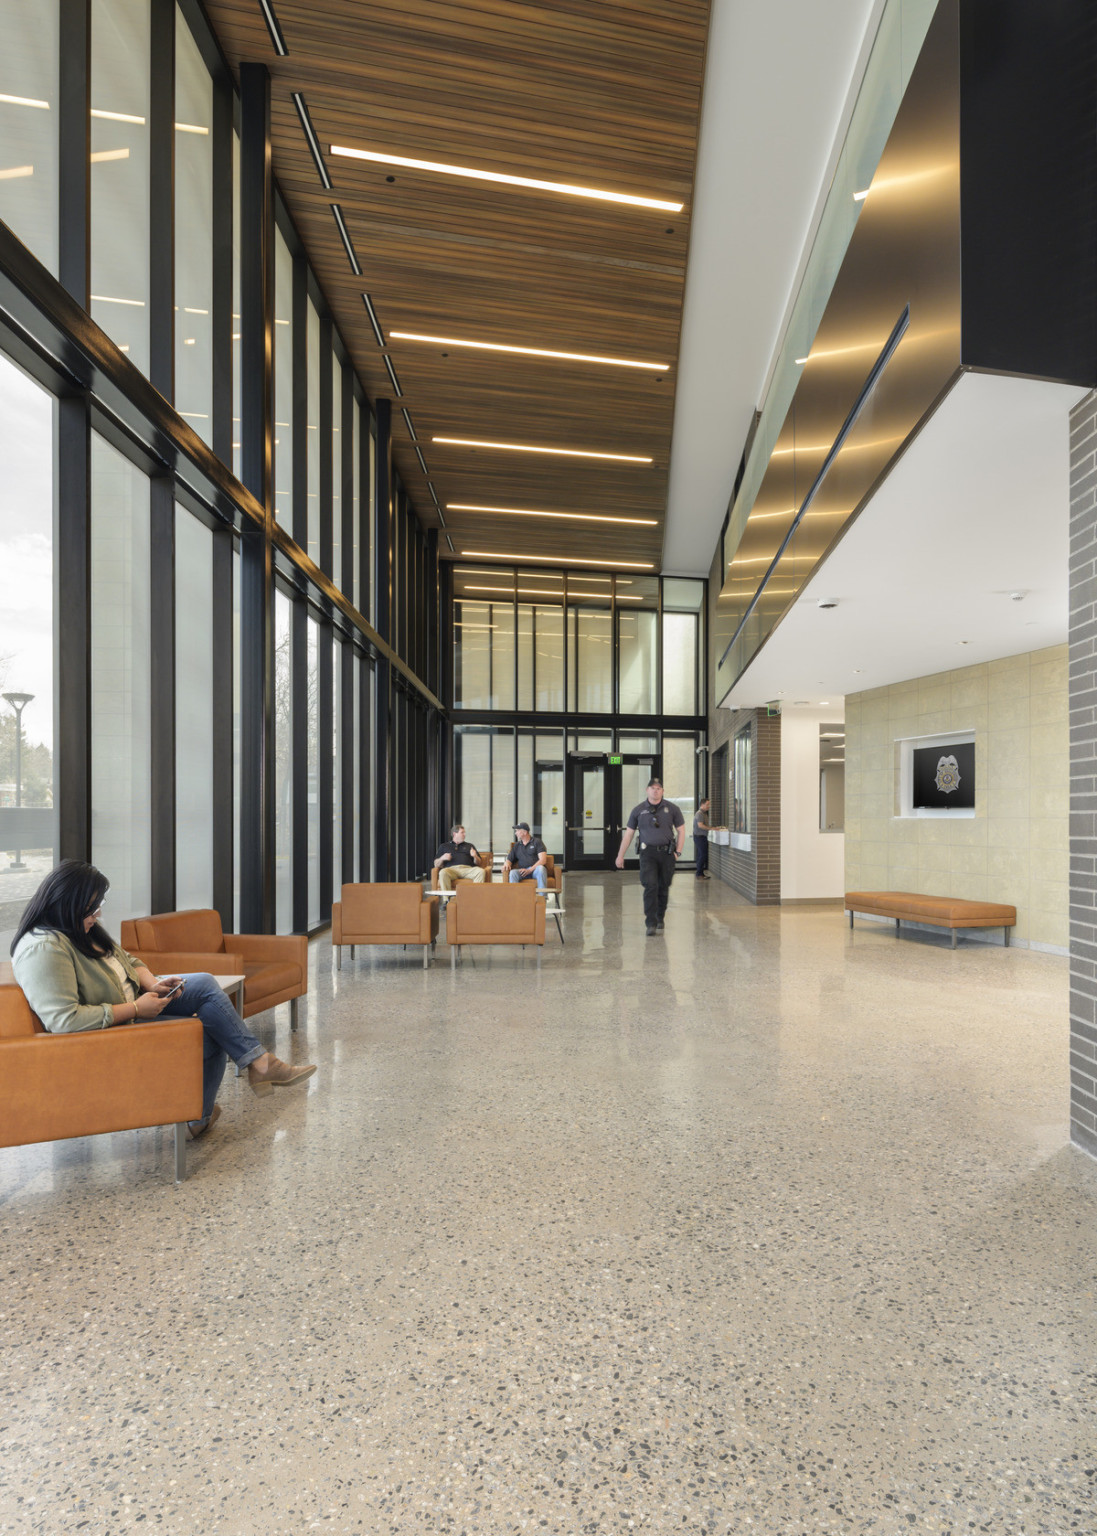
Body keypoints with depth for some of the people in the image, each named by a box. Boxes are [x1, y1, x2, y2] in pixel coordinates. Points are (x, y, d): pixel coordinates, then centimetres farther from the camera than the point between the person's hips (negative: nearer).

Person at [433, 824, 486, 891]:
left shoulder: (469, 846, 29)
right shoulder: (443, 846, 25)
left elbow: (478, 863, 22)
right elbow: (436, 864, 17)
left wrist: (475, 856, 0)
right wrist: (442, 858, -4)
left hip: (467, 869, 1)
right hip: (451, 869, -1)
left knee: (480, 871, -30)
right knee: (443, 872, -36)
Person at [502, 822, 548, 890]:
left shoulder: (537, 842, 8)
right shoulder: (516, 845, 22)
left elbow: (543, 860, -4)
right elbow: (509, 859, 21)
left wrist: (530, 870, -15)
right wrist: (506, 864, -5)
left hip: (535, 869, -3)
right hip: (523, 872, 3)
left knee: (540, 868, -37)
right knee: (512, 873, -29)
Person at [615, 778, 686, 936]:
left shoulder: (671, 808, 5)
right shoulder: (638, 810, 5)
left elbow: (681, 831, 11)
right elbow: (628, 834, 9)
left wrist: (678, 851, 1)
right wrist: (621, 855, 8)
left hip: (667, 852, 1)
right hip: (648, 853, -1)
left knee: (663, 888, 9)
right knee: (650, 886, -14)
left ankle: (660, 920, 27)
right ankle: (651, 923, -12)